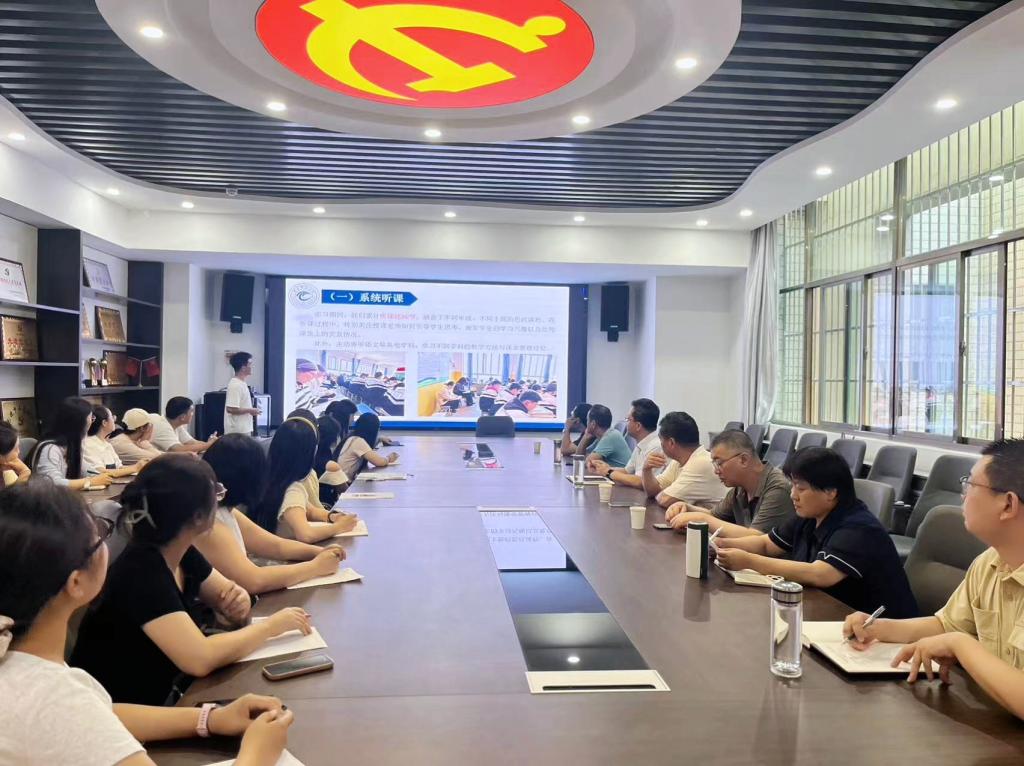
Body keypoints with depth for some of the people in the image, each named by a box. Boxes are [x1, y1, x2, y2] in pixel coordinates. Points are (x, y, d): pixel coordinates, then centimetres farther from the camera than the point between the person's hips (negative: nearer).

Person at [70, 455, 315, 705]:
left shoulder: (182, 554, -3)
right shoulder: (140, 572, -25)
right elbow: (200, 659, -32)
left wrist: (239, 602, -14)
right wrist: (272, 624, -20)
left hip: (161, 699, 7)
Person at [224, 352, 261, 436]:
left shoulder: (241, 383, 12)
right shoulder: (235, 385, -18)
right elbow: (231, 409, -25)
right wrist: (250, 410, -16)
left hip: (244, 429, 10)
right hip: (237, 431, -10)